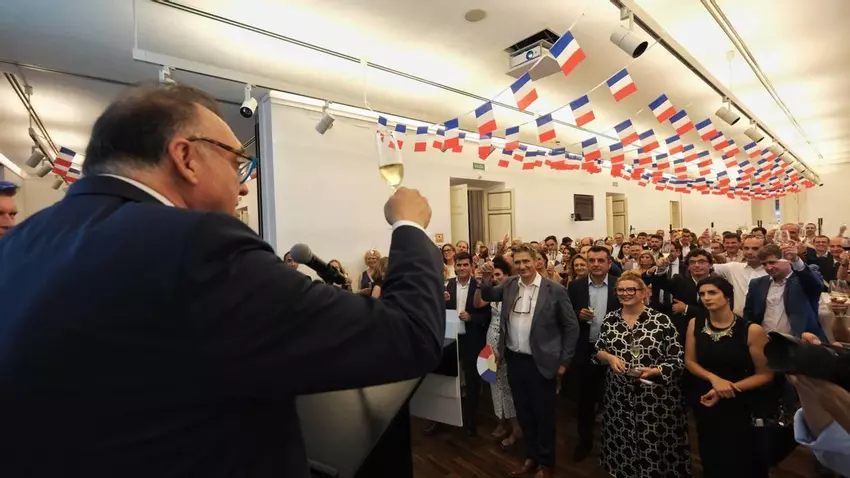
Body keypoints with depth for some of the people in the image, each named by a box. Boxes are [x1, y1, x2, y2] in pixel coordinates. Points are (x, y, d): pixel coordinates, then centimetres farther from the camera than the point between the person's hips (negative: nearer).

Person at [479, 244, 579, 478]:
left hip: (541, 362, -4)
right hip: (515, 360, 4)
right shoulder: (509, 285, 1)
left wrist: (564, 361, -5)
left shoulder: (554, 290, -11)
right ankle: (531, 456, 40)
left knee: (543, 413, 13)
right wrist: (487, 280, -11)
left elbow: (571, 326, -5)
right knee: (523, 412, 19)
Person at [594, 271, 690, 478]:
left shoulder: (661, 320, -9)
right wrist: (609, 357, -9)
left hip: (656, 399, -3)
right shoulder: (610, 320, 2)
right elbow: (598, 351, 11)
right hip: (619, 397, 3)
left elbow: (678, 360, -7)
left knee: (656, 449, 8)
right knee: (622, 447, 14)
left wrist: (654, 371, -22)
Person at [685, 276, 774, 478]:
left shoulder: (751, 330, -15)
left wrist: (728, 387, -18)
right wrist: (714, 379, -16)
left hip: (739, 406, -3)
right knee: (711, 461, 20)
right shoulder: (695, 324, -5)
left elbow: (765, 374, -10)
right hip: (704, 404, 3)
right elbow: (689, 362, 1)